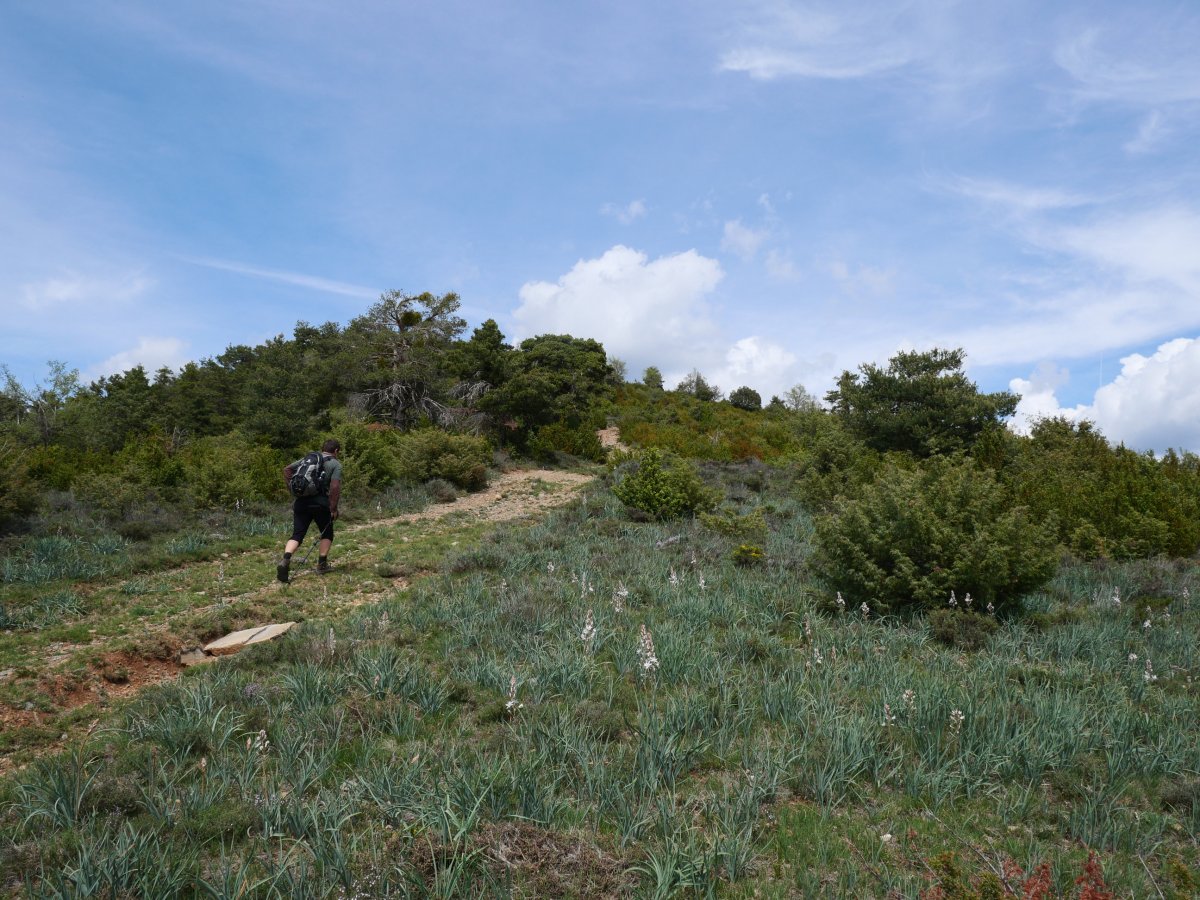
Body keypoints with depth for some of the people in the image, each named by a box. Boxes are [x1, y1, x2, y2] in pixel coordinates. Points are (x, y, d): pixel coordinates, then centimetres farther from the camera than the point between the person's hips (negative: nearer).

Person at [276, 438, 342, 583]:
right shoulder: (336, 464, 2)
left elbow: (287, 469, 9)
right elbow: (335, 487, -11)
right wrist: (334, 508, -5)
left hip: (302, 502, 4)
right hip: (321, 504, -3)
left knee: (297, 534, 4)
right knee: (327, 534, 17)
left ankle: (285, 560, -19)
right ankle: (322, 564, 15)